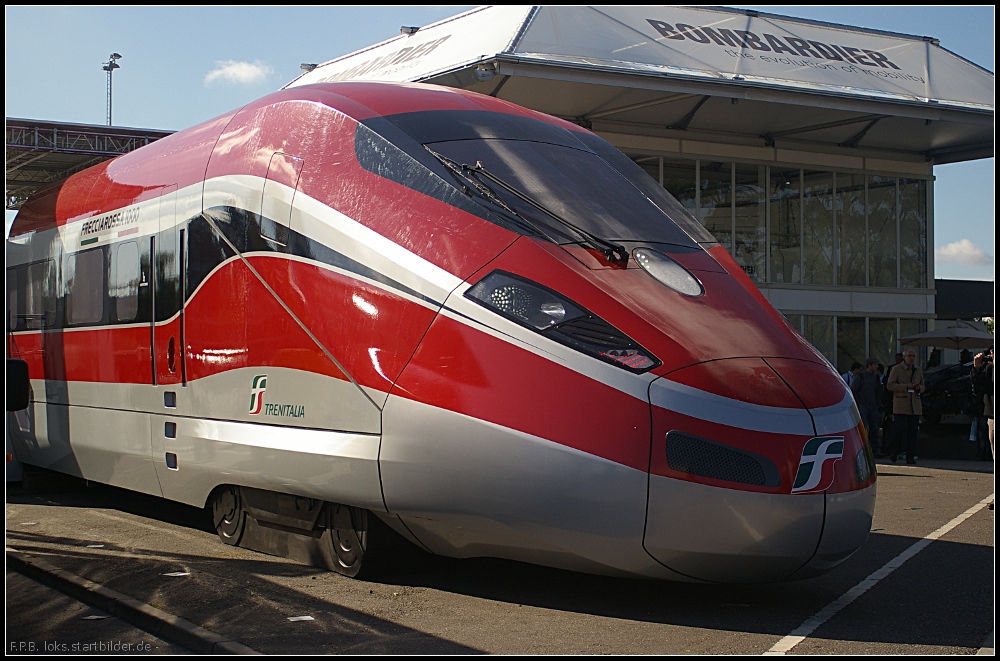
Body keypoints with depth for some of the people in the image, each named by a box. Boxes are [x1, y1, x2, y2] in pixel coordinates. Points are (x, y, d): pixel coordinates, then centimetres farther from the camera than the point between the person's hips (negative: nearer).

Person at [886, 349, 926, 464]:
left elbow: (923, 386, 24)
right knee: (899, 429, -11)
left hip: (915, 406, 4)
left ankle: (911, 457, 5)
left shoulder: (918, 370, 18)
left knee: (912, 432, 1)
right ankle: (893, 454, 4)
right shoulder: (896, 369, 2)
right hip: (900, 406, -4)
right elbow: (890, 385, -6)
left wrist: (919, 388, -2)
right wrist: (906, 386, -16)